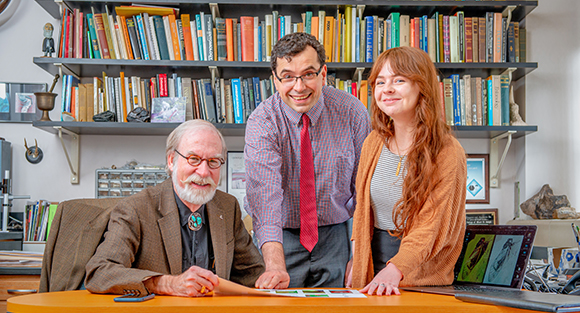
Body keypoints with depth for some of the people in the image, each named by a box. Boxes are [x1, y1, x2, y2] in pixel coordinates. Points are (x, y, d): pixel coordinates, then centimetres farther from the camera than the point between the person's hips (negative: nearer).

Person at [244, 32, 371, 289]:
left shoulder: (351, 112, -10)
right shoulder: (262, 123, -17)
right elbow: (265, 197, -29)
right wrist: (275, 267, -43)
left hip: (333, 236, 2)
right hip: (279, 238, -1)